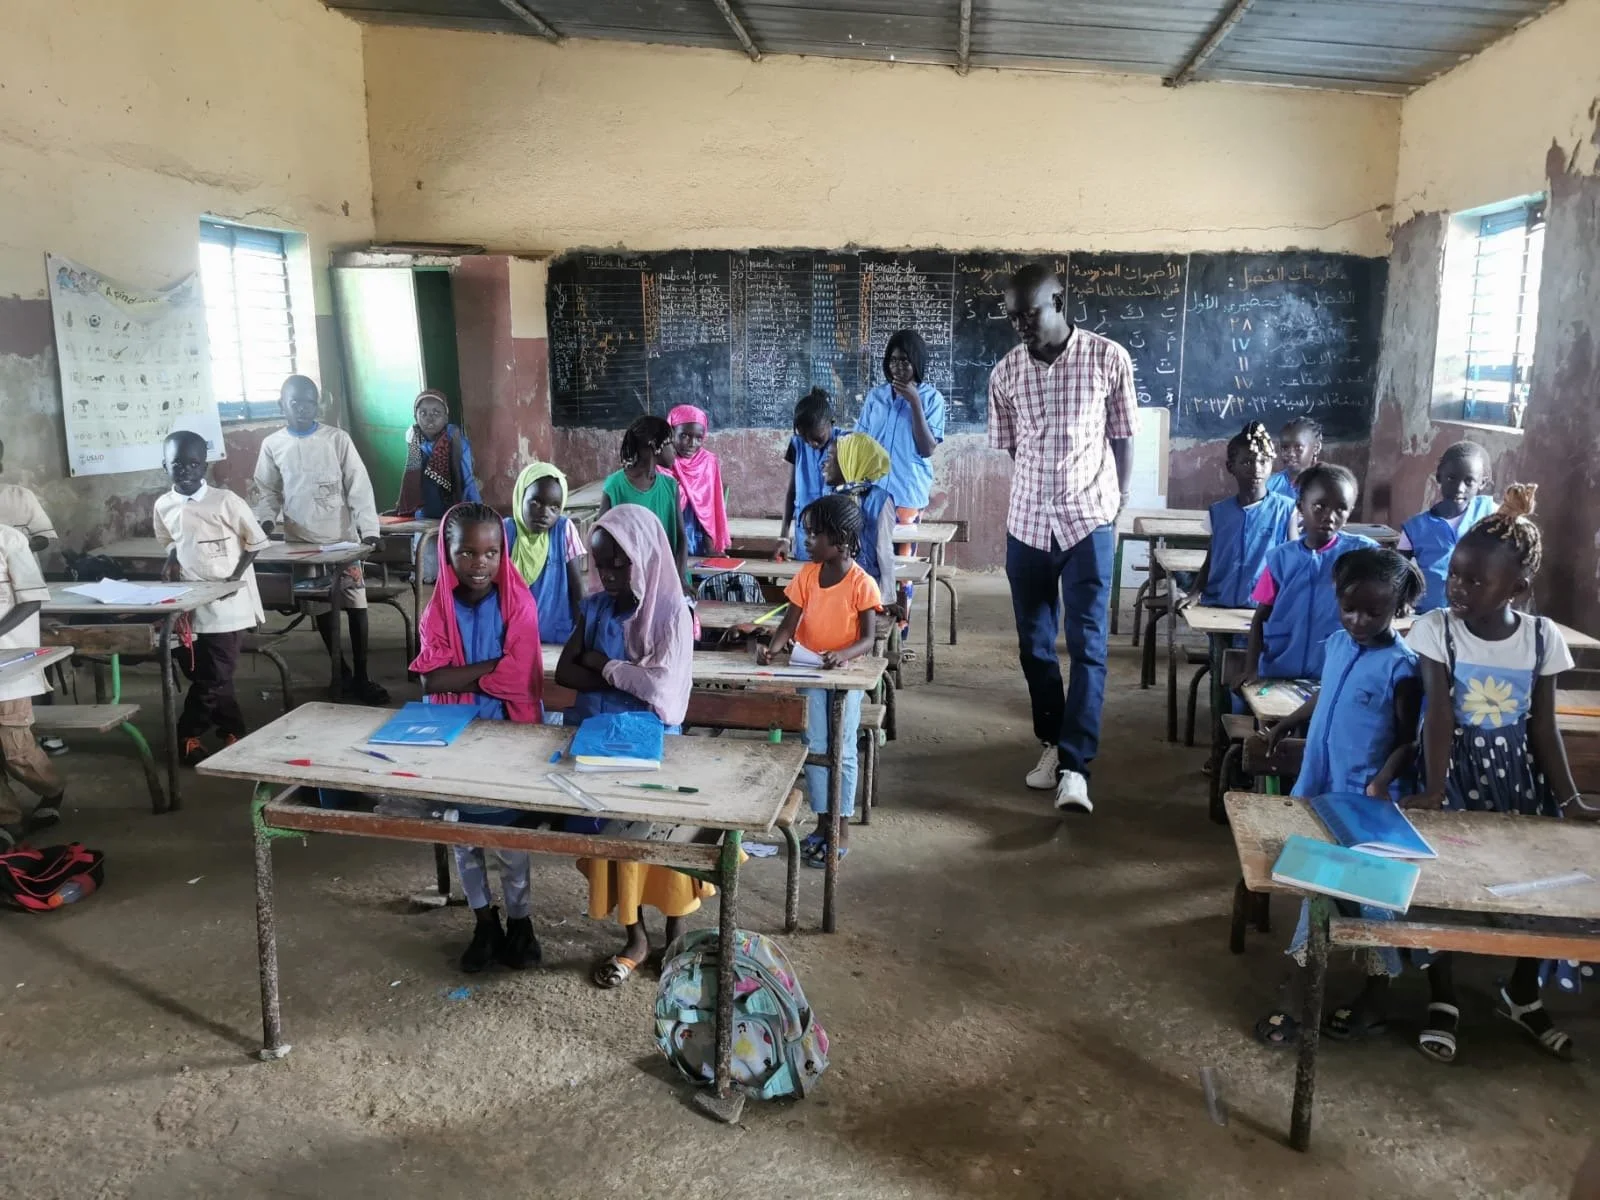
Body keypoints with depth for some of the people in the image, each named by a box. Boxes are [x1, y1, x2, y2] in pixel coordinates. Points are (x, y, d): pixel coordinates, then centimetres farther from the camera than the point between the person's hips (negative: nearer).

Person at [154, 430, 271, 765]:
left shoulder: (225, 501, -13)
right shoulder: (163, 506, 1)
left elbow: (256, 542, -4)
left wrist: (234, 577, -12)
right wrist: (172, 561, -1)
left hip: (227, 606, -4)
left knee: (212, 678, 0)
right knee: (203, 676, 10)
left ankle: (189, 735, 18)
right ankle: (232, 733, 26)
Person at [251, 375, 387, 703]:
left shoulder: (337, 439, -3)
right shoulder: (272, 445, 3)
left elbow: (358, 486, -5)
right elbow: (266, 491, 9)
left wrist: (369, 530, -16)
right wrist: (265, 520, -11)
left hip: (343, 537, -2)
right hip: (301, 542, 2)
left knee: (356, 605, -3)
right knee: (322, 609, 8)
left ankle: (361, 677, 6)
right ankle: (341, 673, 20)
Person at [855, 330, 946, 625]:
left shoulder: (931, 398, -3)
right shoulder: (875, 395, 6)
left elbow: (927, 449, -12)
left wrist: (914, 403, -17)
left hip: (908, 494, -3)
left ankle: (898, 630, 15)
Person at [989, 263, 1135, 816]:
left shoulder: (1108, 359, -6)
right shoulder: (1005, 373, 0)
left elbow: (1122, 437, 2)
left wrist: (1118, 501, 6)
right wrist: (1043, 489, 10)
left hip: (1088, 522, -3)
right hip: (1026, 523, 3)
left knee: (1087, 645, -6)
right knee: (1034, 643, 10)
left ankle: (1075, 766, -5)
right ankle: (1054, 742, 27)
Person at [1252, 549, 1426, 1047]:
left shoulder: (1401, 666, -17)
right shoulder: (1338, 642, 3)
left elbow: (1409, 741, -13)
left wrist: (1382, 783, -28)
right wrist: (1284, 725, 30)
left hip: (1365, 800, -7)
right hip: (1320, 788, 7)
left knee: (1367, 893, 6)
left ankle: (1375, 997, 24)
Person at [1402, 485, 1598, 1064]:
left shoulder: (1543, 636, -6)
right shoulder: (1435, 628, -14)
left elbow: (1544, 727, -1)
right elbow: (1440, 714, -19)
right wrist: (1434, 789, -29)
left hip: (1519, 773, 3)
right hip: (1457, 769, -3)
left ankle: (1522, 994, 29)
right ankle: (1442, 1000, 13)